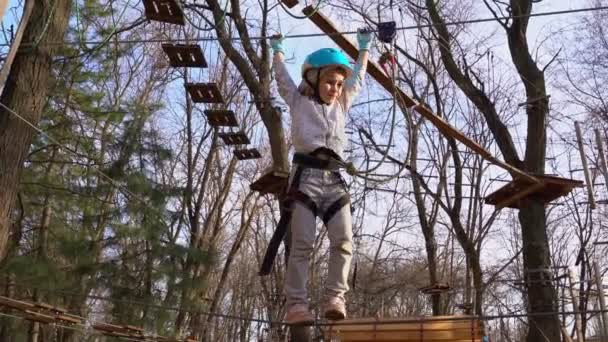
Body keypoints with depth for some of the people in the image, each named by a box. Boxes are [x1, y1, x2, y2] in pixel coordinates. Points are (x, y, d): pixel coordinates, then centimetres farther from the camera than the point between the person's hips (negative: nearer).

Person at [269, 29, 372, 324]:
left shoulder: (341, 105, 26)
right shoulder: (299, 101, 15)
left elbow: (358, 78, 38)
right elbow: (282, 76, 28)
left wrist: (364, 48, 48)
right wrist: (277, 50, 43)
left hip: (334, 180, 4)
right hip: (306, 176, -4)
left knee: (344, 241, -11)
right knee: (302, 244, -11)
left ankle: (334, 298, -9)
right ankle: (296, 304, -11)